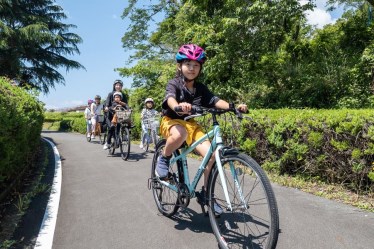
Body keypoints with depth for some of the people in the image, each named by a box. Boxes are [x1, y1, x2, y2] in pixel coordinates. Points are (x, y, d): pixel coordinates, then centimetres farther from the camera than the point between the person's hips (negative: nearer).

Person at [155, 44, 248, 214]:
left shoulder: (201, 88, 4)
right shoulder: (174, 84, -10)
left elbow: (215, 101, -10)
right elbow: (170, 98, -32)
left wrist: (234, 107, -28)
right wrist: (178, 106, -56)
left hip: (191, 124, 5)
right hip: (171, 121, -4)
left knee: (211, 154, -15)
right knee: (180, 134, -42)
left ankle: (205, 193, 4)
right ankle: (163, 159, -11)